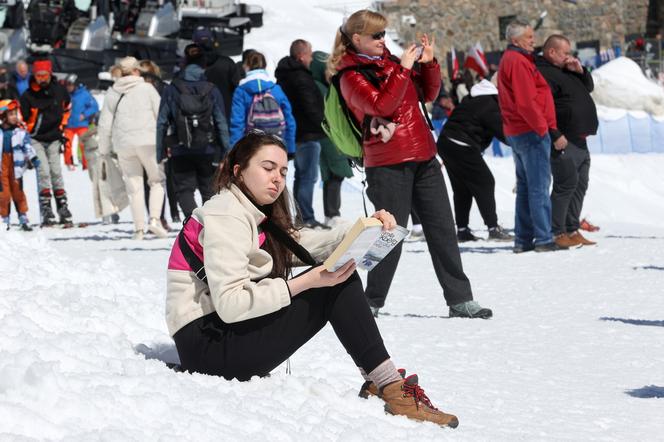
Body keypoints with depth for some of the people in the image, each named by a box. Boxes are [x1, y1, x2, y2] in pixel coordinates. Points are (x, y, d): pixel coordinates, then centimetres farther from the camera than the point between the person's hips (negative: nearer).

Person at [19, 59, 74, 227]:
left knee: (56, 172, -1)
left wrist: (62, 128, 14)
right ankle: (46, 210, -12)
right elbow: (22, 120, -4)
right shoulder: (28, 96, -12)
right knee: (44, 172, -13)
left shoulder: (59, 90, -3)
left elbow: (67, 108, 17)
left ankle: (63, 209, 3)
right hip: (35, 139, -2)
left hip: (54, 139, 3)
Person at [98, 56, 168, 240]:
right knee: (157, 181, 9)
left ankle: (139, 227, 3)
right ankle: (154, 219, -9)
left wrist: (104, 149, 15)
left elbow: (104, 124, 8)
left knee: (134, 186, 7)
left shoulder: (112, 93, 8)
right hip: (148, 141, -2)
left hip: (123, 144, 2)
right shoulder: (147, 89, 1)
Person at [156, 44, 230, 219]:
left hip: (180, 151, 0)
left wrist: (160, 151, 4)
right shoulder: (212, 90, -3)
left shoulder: (171, 89, -3)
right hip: (207, 150, 1)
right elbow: (221, 124, -4)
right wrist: (226, 152, 2)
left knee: (184, 188, 7)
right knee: (209, 190, 14)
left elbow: (162, 122, -3)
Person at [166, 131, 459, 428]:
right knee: (336, 284, -13)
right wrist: (306, 283, -23)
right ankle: (391, 387, -16)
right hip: (206, 346, -10)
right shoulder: (225, 215, -11)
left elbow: (311, 242, 10)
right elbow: (229, 303, -21)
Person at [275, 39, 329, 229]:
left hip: (296, 133, 10)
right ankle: (307, 219, -10)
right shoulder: (301, 78, -17)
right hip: (308, 134, -10)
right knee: (308, 176, -9)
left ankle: (299, 216, 23)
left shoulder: (284, 76, 14)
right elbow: (311, 107, -20)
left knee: (301, 176, 17)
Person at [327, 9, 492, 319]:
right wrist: (403, 69, -18)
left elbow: (428, 94, 20)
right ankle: (372, 302, 10)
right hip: (388, 165, -7)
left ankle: (459, 300, 8)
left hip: (423, 158, 7)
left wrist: (428, 64, 4)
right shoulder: (351, 76, -6)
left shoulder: (389, 61, 15)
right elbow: (381, 105, -21)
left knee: (442, 229, 5)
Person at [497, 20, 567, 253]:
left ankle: (523, 240, 14)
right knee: (539, 187, -8)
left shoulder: (508, 60, 18)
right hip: (531, 132, -10)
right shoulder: (519, 62, -14)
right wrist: (551, 132, -18)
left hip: (515, 132, 10)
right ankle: (544, 239, -9)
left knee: (525, 186, 13)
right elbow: (527, 103, -21)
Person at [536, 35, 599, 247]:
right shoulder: (544, 73, -12)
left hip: (579, 140, 11)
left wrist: (580, 71, 6)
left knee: (580, 185, 12)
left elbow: (589, 87, 26)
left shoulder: (567, 70, 20)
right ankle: (556, 233, -12)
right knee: (566, 184, -14)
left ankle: (572, 231, 17)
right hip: (564, 142, -11)